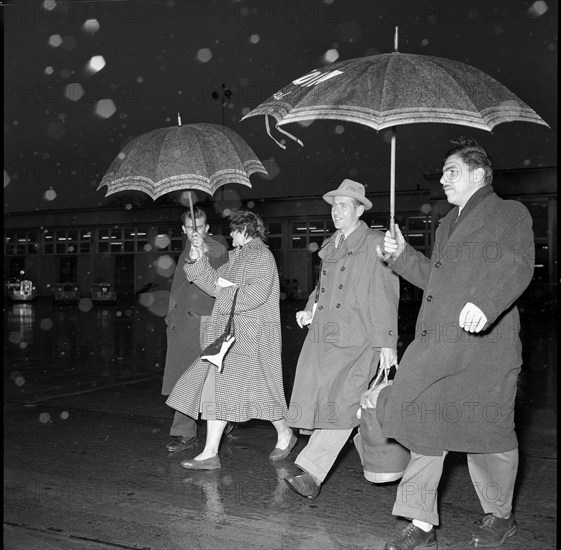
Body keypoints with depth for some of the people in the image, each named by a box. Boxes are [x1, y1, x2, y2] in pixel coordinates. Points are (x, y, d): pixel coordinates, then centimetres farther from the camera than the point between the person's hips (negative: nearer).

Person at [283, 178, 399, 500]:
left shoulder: (375, 244, -1)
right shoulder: (330, 246, 20)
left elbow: (385, 296, -5)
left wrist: (386, 342, -11)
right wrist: (310, 311, 12)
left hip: (357, 339, -7)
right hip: (323, 335, 7)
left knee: (343, 402, -13)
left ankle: (310, 471, -16)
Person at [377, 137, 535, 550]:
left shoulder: (510, 213, 1)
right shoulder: (448, 223, 25)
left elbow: (517, 264, -16)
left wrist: (484, 302, -33)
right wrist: (402, 255, 18)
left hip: (484, 342, -7)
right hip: (436, 343, 7)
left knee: (485, 429, 2)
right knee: (428, 425, 1)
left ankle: (500, 516, 27)